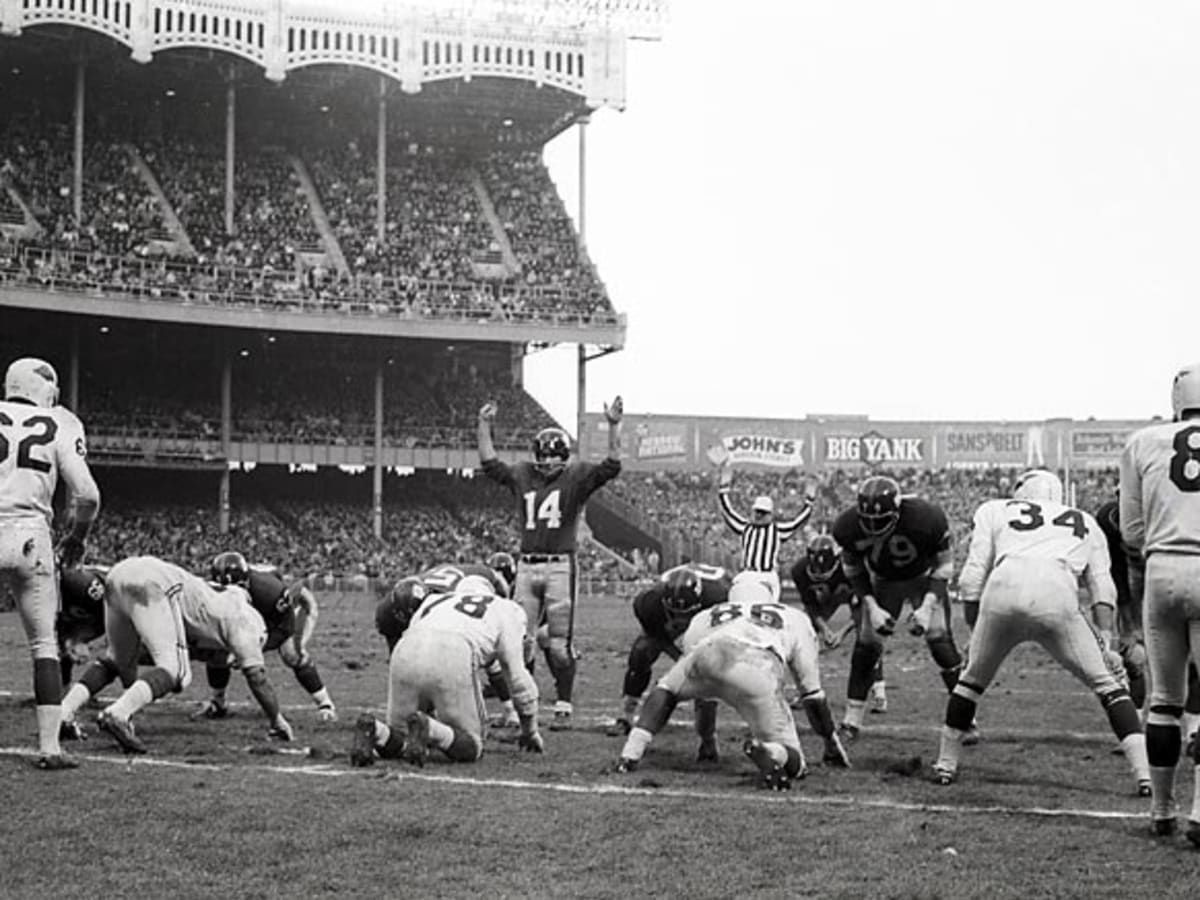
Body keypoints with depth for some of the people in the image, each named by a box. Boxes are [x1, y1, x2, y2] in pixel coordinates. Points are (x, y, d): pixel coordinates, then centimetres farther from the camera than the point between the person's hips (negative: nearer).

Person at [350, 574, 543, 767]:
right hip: (452, 659, -4)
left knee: (395, 743, 19)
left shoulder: (432, 602, 39)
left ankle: (371, 728, -15)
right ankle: (427, 729, -21)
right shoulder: (504, 610, 30)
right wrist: (530, 730, 42)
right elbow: (518, 676, 31)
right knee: (470, 747, 8)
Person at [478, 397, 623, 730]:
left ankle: (564, 707, 7)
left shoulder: (577, 477, 1)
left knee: (559, 645, -1)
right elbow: (489, 463, 18)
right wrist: (484, 425, 13)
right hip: (527, 565, 4)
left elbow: (612, 466, -10)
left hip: (560, 566, -4)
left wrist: (614, 426, -20)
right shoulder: (522, 475, 13)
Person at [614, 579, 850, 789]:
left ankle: (631, 753, 15)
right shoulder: (794, 619, 40)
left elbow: (698, 685, 49)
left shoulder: (704, 618, 41)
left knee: (666, 689, 36)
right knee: (793, 764, 10)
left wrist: (707, 740, 63)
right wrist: (833, 744, 52)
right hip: (761, 666, -2)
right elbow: (812, 694, 40)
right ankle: (772, 753, -25)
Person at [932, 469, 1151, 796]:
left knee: (972, 680, 24)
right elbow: (1103, 586, 18)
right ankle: (1145, 773, 3)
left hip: (1003, 592, 1)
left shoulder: (994, 511, 30)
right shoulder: (1085, 524, 33)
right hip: (1057, 599, 0)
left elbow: (972, 577, 19)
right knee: (1108, 685, 12)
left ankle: (945, 764, 32)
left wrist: (974, 631, 25)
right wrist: (1107, 638, 13)